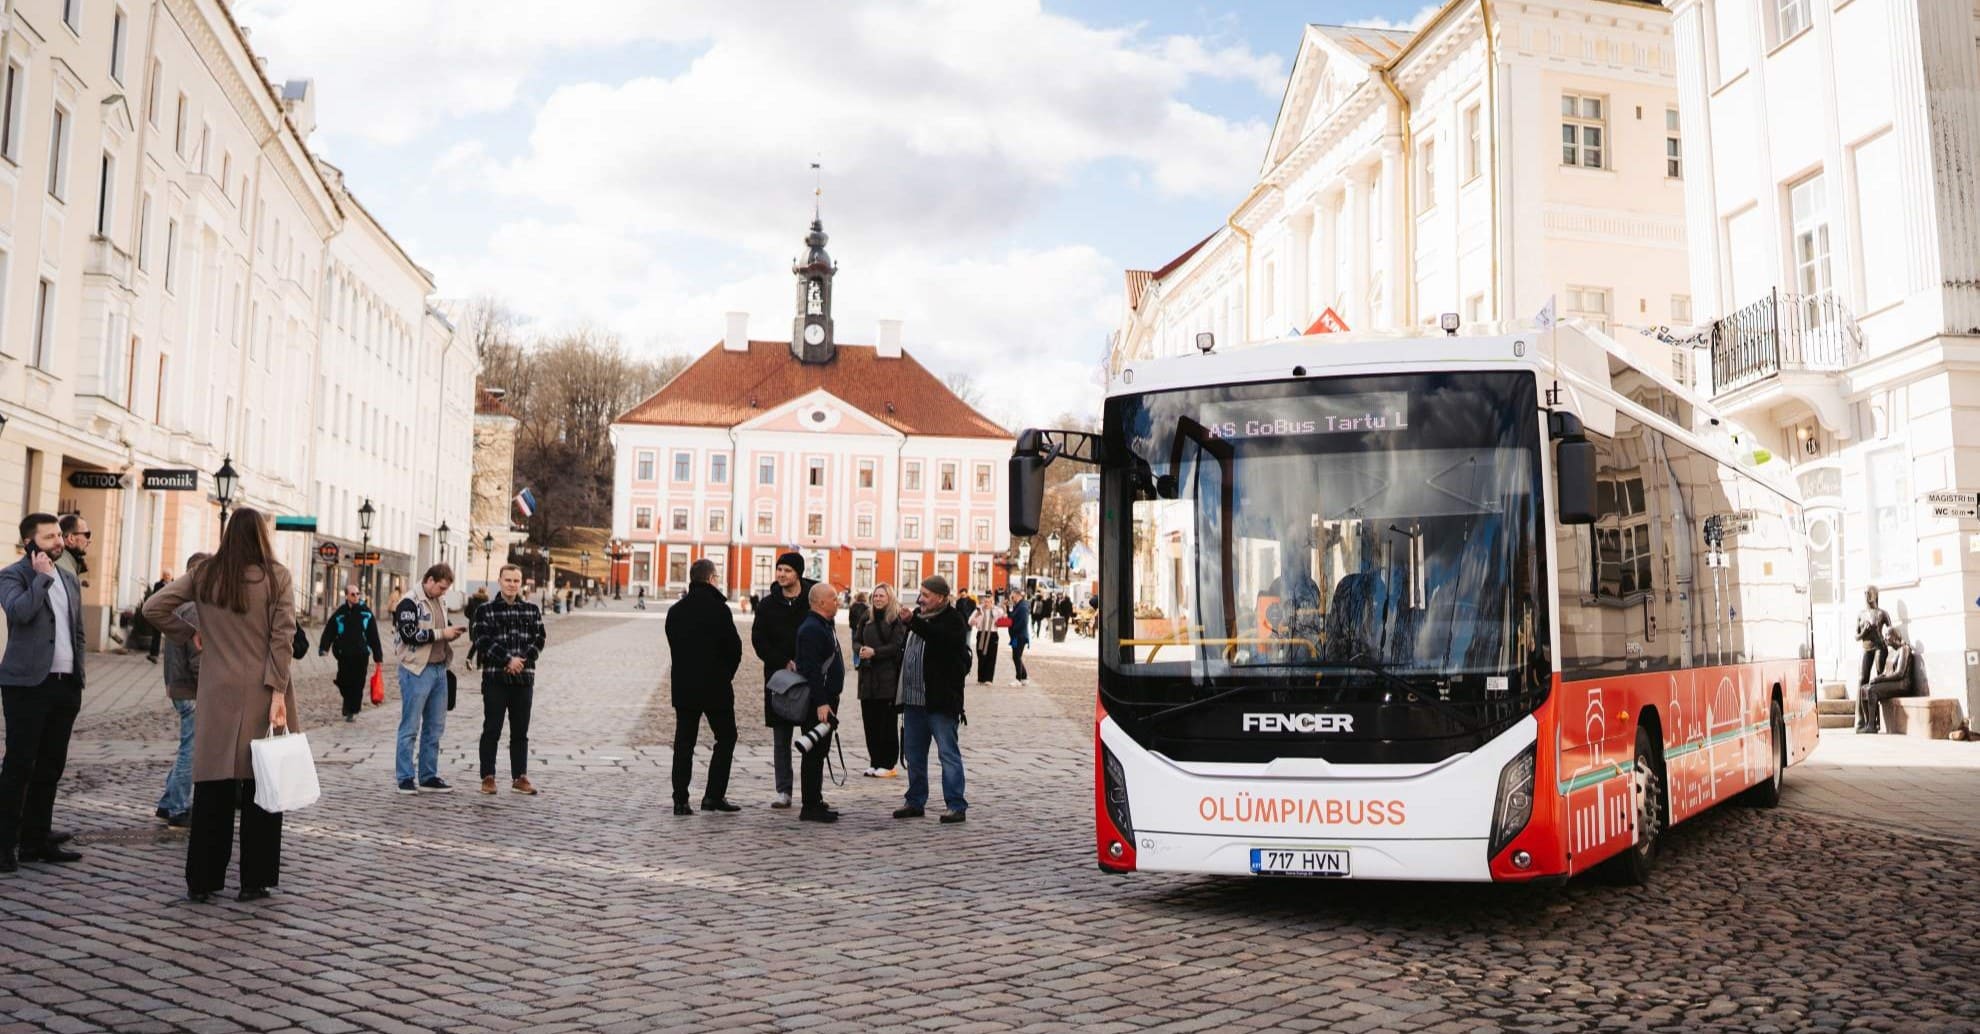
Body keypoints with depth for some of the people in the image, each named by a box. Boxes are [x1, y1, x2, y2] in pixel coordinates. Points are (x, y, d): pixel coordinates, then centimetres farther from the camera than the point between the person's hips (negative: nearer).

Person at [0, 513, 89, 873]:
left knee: (50, 767, 9)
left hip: (65, 685, 6)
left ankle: (36, 840, 17)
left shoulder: (70, 580, 17)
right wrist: (43, 576, -14)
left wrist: (78, 680, 14)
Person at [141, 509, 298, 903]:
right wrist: (278, 693, -11)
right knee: (260, 788, 5)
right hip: (263, 694, -2)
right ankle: (254, 881, 10)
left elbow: (154, 608, 1)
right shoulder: (277, 577, -3)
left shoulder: (204, 575, 4)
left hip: (218, 695, 2)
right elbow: (281, 638, -10)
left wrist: (190, 633, 13)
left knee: (213, 788, 7)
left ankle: (202, 881, 12)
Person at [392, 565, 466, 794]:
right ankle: (405, 778, 6)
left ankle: (428, 776, 18)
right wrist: (442, 633, -17)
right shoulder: (410, 602, -10)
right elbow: (409, 634, -19)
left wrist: (452, 631, 6)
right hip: (416, 670, -8)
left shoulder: (440, 601, 14)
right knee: (410, 727, -1)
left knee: (435, 727, 11)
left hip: (439, 669, 8)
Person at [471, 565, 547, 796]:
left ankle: (519, 778, 14)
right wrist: (508, 659, -16)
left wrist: (522, 660, -11)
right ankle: (488, 777, 10)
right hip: (495, 679, -3)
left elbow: (539, 639, 4)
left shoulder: (532, 610, 10)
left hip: (524, 679, 3)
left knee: (520, 732, 8)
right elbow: (482, 641, -9)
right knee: (492, 730, 3)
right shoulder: (485, 610, 1)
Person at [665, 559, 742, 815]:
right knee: (725, 738, 8)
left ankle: (680, 800, 6)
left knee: (683, 743, 9)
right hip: (715, 686, -5)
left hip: (683, 686, 5)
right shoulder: (718, 609, -11)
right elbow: (734, 647, -9)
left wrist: (686, 674, 11)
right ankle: (713, 796, 2)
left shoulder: (675, 611, 6)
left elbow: (674, 646, 7)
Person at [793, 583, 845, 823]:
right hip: (818, 702, -11)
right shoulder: (812, 629, -17)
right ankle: (811, 807, -3)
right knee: (814, 753, -6)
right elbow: (811, 669, -24)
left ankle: (815, 802, 23)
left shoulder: (825, 626, 17)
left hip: (826, 699, 11)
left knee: (819, 751, 15)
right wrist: (821, 703, -28)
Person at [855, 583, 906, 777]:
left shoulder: (897, 619, -3)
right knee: (870, 721, 7)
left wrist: (874, 652, -18)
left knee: (888, 722, -2)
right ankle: (874, 762, 15)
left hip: (888, 677, -6)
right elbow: (856, 640, 14)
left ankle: (887, 764, 4)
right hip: (867, 676, 6)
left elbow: (897, 646, -11)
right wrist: (860, 650, -7)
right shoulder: (867, 619, 15)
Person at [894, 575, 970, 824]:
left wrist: (913, 622, -41)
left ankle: (956, 805, -1)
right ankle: (915, 802, 24)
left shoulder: (952, 619, -8)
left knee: (948, 753, -4)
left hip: (940, 700, -8)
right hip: (913, 699, 8)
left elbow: (940, 638, -31)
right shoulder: (919, 616, 16)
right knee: (913, 754, 14)